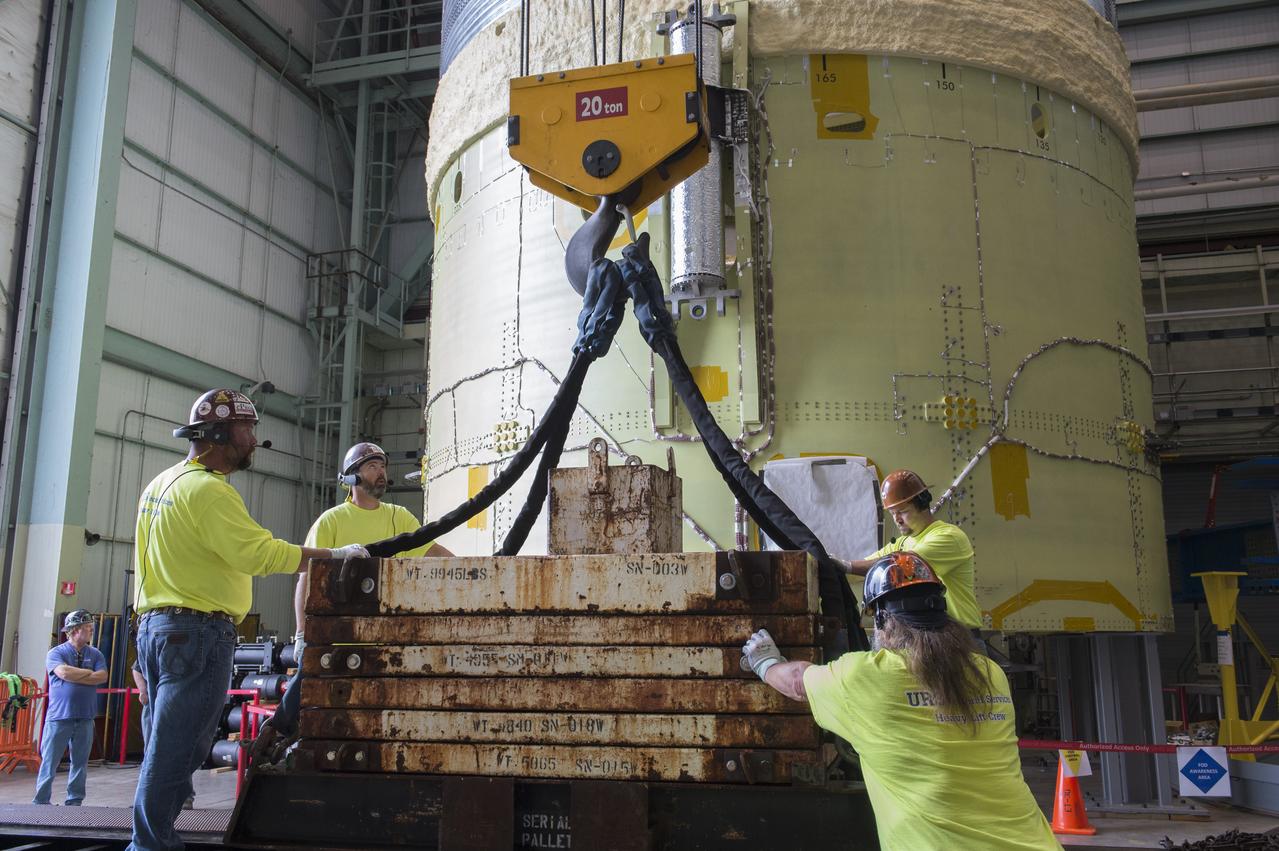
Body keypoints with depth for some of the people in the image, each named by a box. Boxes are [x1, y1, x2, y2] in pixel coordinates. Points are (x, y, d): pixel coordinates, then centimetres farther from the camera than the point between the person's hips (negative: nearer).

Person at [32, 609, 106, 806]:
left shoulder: (95, 654, 10)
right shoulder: (56, 653, 0)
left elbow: (102, 677, -5)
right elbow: (63, 672, -18)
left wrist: (74, 676, -12)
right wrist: (89, 673, -6)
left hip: (85, 718, 3)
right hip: (59, 716, -3)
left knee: (80, 762, 8)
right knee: (49, 762, 0)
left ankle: (74, 801, 17)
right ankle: (40, 802, 9)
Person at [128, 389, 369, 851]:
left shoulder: (161, 483, 17)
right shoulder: (207, 489, -15)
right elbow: (259, 553, -24)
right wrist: (336, 554, -19)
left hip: (155, 624, 10)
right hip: (199, 631, -10)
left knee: (166, 747, 16)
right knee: (176, 751, -5)